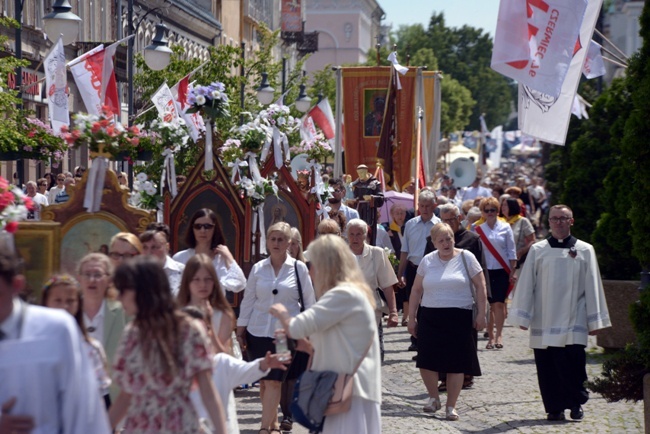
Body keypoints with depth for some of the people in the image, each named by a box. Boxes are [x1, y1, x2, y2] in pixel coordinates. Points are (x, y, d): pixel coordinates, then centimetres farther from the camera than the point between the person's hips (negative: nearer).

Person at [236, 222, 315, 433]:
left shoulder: (299, 268, 0)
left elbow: (309, 302, 3)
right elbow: (248, 300, 10)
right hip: (259, 332, 3)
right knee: (263, 380, 7)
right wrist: (241, 330, 8)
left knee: (274, 380, -9)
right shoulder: (258, 269, 5)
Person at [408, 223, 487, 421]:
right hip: (430, 317, 2)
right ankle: (434, 398, 20)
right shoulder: (427, 261, 7)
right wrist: (411, 317, 9)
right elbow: (416, 290, 12)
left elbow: (480, 286, 1)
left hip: (459, 317, -2)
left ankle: (451, 406, 10)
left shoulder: (466, 258, 0)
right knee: (426, 360, -3)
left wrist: (481, 314, -5)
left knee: (456, 363, 0)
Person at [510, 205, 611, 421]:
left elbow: (592, 286, 7)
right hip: (543, 322, 1)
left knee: (572, 364, -8)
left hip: (573, 322, -1)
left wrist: (594, 320, 6)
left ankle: (576, 403, 12)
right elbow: (526, 284, 7)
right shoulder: (537, 251, 7)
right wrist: (522, 316, 4)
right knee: (547, 367, 1)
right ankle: (554, 408, 11)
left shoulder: (585, 251, 6)